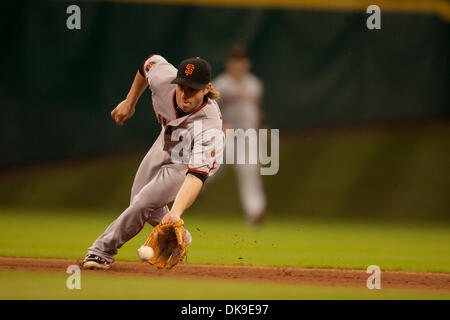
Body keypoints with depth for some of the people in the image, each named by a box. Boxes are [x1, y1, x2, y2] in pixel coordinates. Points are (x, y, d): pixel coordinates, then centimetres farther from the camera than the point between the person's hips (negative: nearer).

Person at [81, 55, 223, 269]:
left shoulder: (209, 127, -45)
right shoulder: (163, 78, -33)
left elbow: (196, 176, -52)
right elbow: (151, 62, -7)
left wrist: (176, 213, -66)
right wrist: (129, 103, 3)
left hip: (190, 162, -6)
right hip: (167, 142, 6)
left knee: (144, 203, -17)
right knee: (137, 198, 16)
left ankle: (103, 250, 1)